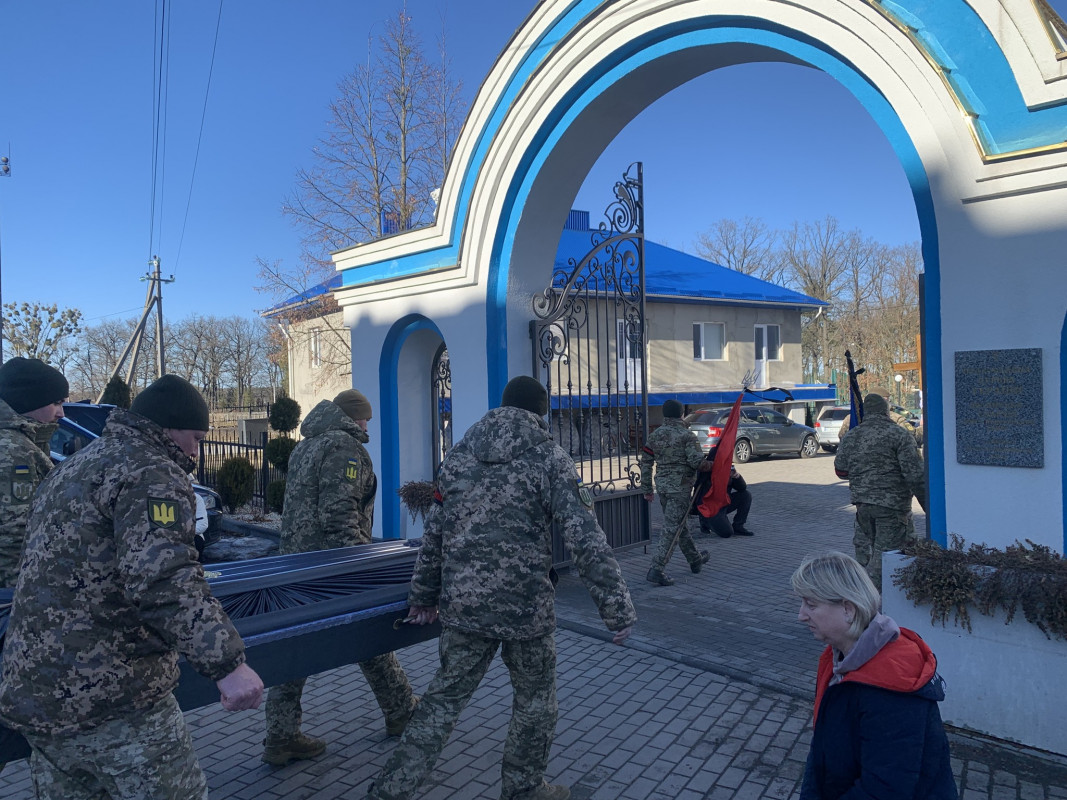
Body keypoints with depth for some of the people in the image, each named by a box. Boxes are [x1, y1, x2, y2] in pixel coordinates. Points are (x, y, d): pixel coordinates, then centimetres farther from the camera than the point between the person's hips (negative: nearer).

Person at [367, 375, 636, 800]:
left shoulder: (459, 455, 7)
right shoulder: (548, 458, -8)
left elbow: (433, 534, 13)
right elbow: (586, 540, -15)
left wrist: (423, 594, 23)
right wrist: (617, 606, -11)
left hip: (461, 606, 4)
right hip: (525, 607, -4)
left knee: (445, 697, 18)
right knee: (535, 702, 19)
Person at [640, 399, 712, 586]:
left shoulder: (655, 435, 7)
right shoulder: (686, 436, -11)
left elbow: (646, 462, 8)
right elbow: (697, 462, -18)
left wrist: (647, 489, 14)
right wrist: (713, 466, 2)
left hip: (662, 484, 7)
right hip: (680, 486, -7)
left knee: (681, 523, 20)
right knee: (672, 528, -5)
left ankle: (695, 559, 37)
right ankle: (657, 569, -11)